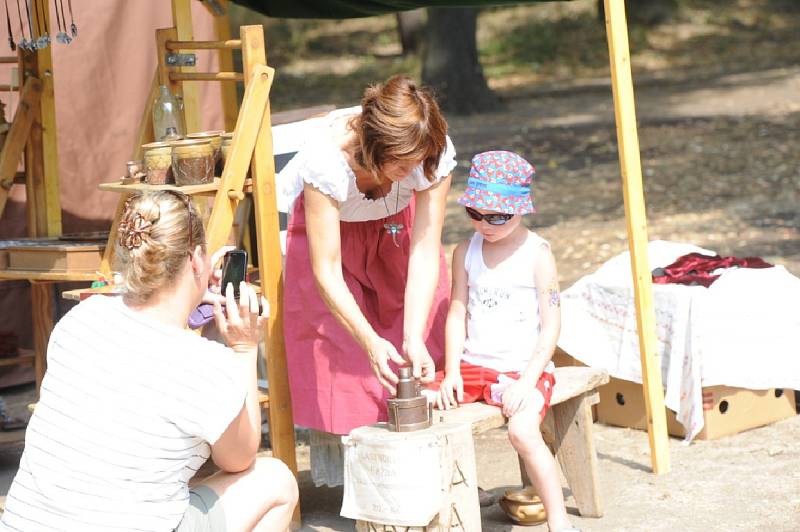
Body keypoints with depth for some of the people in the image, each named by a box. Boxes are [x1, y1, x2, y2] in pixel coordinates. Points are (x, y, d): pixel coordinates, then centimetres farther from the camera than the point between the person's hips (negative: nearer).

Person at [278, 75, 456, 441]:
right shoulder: (326, 158, -42)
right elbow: (326, 272, -40)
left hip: (394, 224, 3)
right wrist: (370, 342, -51)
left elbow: (425, 252, -33)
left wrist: (415, 339, -43)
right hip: (328, 221, -2)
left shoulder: (434, 153, -35)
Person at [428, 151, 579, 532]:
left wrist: (528, 381, -18)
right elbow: (457, 314, 7)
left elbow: (551, 325, -8)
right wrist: (452, 372, -6)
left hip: (523, 370, -5)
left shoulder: (537, 254, -7)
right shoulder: (465, 252, 7)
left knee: (523, 431, -32)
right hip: (474, 367, 5)